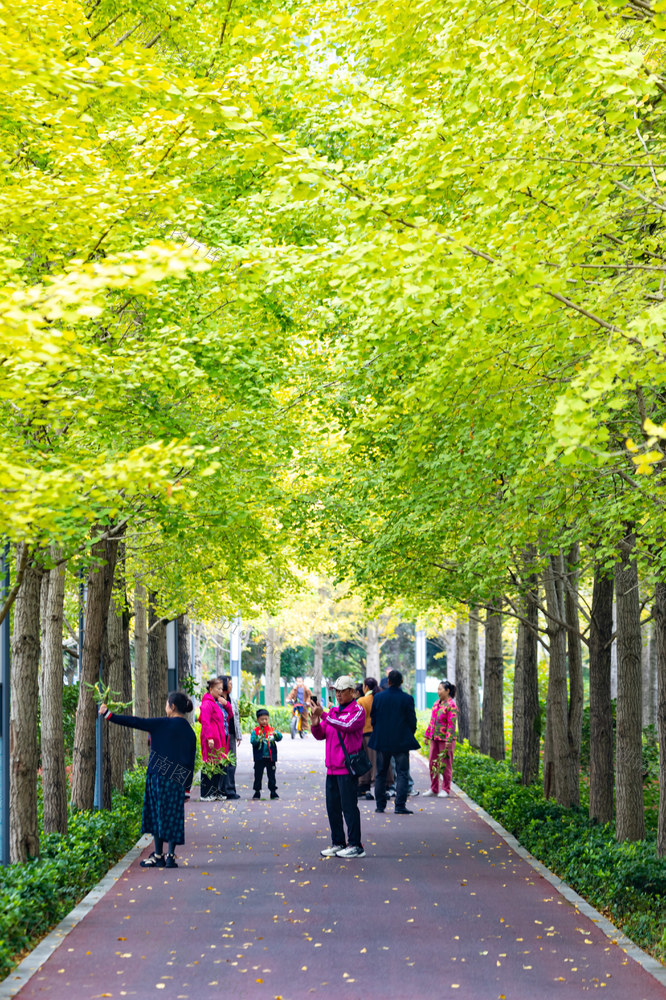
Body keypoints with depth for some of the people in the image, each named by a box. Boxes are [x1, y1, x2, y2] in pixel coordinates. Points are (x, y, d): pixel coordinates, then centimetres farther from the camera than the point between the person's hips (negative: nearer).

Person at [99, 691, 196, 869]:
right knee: (173, 817, 9)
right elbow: (191, 761, 10)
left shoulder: (164, 724, -6)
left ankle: (158, 856, 5)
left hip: (159, 775, -4)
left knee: (158, 814, 3)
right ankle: (171, 856, 5)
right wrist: (186, 786, 16)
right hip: (178, 781, 4)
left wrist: (109, 715, -1)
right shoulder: (189, 732, 9)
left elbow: (136, 722, -7)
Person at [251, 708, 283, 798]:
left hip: (271, 757, 2)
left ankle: (273, 792, 14)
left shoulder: (272, 729, 7)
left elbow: (279, 738, -7)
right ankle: (257, 792, 13)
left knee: (271, 775, 7)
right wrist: (259, 739, -32)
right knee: (258, 775, 4)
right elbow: (252, 741, -13)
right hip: (259, 758, -2)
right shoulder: (255, 731, 0)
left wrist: (276, 734, -29)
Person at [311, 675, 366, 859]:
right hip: (332, 767, 7)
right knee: (332, 807, 10)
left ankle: (355, 846, -2)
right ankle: (338, 843, 18)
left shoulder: (358, 711, -4)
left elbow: (347, 726, -23)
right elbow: (321, 735, 16)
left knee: (349, 806, -6)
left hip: (347, 767, -7)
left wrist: (324, 715, -25)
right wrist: (315, 724, -6)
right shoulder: (333, 711, 17)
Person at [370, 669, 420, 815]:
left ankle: (380, 805, 14)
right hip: (401, 741, -3)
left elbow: (373, 719, 6)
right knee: (402, 773, 1)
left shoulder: (378, 697, -1)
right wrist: (409, 735, 13)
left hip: (381, 741, 3)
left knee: (381, 774, 13)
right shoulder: (407, 699, -9)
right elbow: (412, 721, -5)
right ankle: (400, 805, -8)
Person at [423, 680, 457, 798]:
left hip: (445, 739, -8)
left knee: (445, 764, 0)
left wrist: (448, 740, -21)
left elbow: (451, 724, -16)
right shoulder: (436, 704, 13)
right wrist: (427, 734, 18)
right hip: (434, 739, 8)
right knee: (432, 762, 9)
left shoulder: (451, 706, -12)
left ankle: (445, 790, 8)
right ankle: (433, 788, 18)